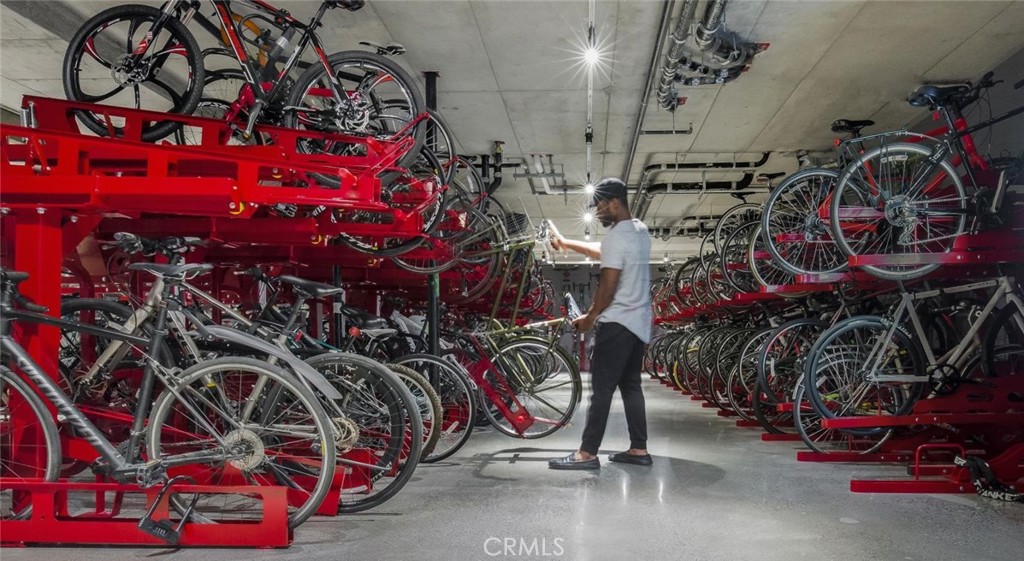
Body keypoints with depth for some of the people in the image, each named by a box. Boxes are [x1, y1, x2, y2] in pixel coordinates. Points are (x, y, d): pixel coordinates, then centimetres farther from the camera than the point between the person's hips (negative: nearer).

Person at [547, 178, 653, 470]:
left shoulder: (616, 235, -17)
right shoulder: (640, 231, 13)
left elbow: (608, 286, -18)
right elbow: (603, 252, 27)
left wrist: (589, 317, -5)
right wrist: (565, 242, 31)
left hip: (617, 323, -9)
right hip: (639, 322, 10)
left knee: (601, 388, -7)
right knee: (631, 386, 13)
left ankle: (587, 453, -5)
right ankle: (639, 449, 15)